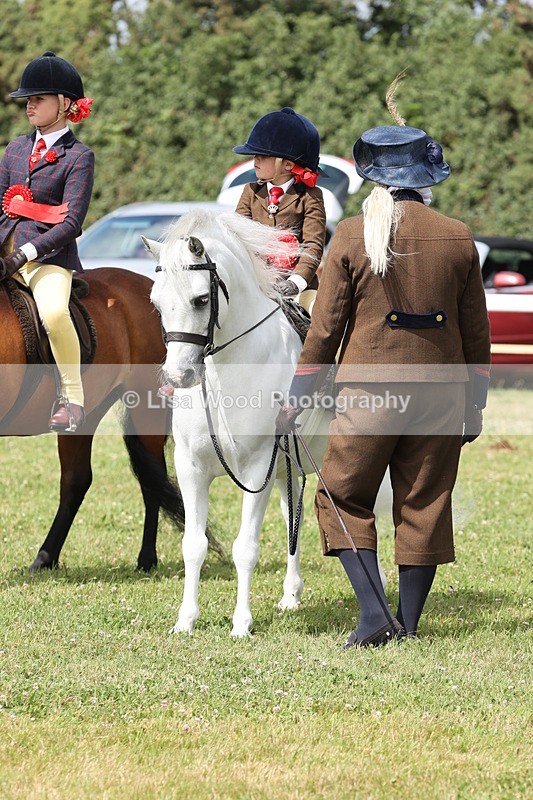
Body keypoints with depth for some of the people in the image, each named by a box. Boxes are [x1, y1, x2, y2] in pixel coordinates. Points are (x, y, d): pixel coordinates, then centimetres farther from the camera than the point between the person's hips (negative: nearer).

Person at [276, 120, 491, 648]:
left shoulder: (352, 237, -6)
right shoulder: (459, 239, 2)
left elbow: (325, 327, -4)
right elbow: (476, 334, 7)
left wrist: (297, 397, 5)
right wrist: (475, 404, 16)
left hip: (368, 391, -3)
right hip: (440, 395, 3)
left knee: (344, 498, 7)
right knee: (425, 504, 11)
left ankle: (374, 614, -7)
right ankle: (408, 624, 13)